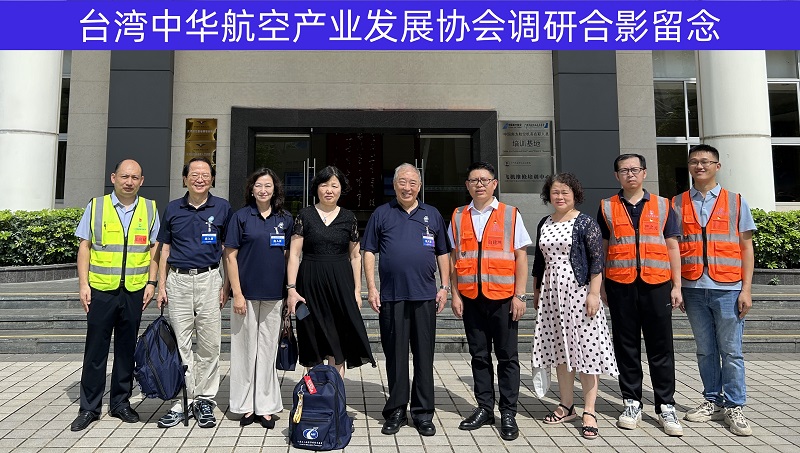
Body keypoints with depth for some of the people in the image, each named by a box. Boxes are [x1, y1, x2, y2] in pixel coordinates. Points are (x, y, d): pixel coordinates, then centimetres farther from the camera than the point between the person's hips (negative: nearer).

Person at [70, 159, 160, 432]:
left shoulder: (149, 209, 7)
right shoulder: (96, 206, 4)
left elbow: (154, 249, 8)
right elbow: (84, 247, 4)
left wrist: (151, 282, 0)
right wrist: (83, 283, -3)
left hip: (134, 291, 1)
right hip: (101, 289, -1)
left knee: (127, 348, 10)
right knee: (96, 349, 4)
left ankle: (121, 403, 23)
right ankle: (89, 407, 17)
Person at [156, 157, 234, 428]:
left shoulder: (222, 208, 3)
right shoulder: (173, 209, 8)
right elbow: (165, 249, 12)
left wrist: (226, 285, 1)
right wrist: (161, 285, 5)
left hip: (209, 279, -1)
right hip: (178, 280, 2)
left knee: (209, 344, 2)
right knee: (180, 343, 5)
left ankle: (205, 400, 13)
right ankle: (182, 401, 14)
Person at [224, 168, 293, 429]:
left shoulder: (285, 220, 7)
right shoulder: (241, 216, 0)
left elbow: (289, 256, 11)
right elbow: (230, 256, -3)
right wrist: (237, 293, -9)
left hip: (274, 295, 2)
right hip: (246, 293, -2)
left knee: (267, 349, 8)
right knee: (245, 348, 6)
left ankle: (265, 406, 19)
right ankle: (246, 406, 19)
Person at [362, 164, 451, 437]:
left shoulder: (433, 215, 13)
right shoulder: (381, 214, 8)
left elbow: (443, 253, 14)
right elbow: (369, 252, 6)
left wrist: (445, 287, 6)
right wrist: (371, 287, -2)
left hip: (425, 296, 1)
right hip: (391, 297, -1)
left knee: (424, 356, 6)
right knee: (395, 356, 7)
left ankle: (423, 413, 18)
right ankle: (396, 411, 20)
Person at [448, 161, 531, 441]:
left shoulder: (511, 215, 2)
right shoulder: (458, 217, 8)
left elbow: (521, 257, 0)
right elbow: (453, 258, 8)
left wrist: (520, 295, -6)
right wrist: (455, 293, 2)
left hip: (503, 297, -2)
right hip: (470, 298, 2)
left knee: (507, 356, 5)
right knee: (479, 356, 10)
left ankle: (508, 414, 16)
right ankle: (485, 409, 23)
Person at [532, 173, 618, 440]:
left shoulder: (586, 223, -4)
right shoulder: (544, 225, 12)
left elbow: (597, 261, -8)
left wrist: (594, 293, -15)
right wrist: (536, 292, 16)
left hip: (579, 292, -5)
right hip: (552, 294, 5)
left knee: (585, 349, -3)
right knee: (560, 350, 11)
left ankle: (589, 412, 6)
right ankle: (566, 406, 23)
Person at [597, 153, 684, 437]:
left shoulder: (662, 206, 9)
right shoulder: (607, 208, 8)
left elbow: (672, 247, 9)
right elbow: (602, 248, 8)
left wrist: (677, 286, 4)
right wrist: (600, 285, 3)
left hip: (656, 284, 0)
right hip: (620, 285, 0)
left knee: (661, 348, 4)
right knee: (626, 348, 7)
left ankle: (666, 407, 15)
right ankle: (632, 404, 19)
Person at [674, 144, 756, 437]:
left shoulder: (735, 202, 8)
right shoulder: (678, 204, 9)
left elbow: (746, 248, 6)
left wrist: (746, 289, -2)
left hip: (727, 288, -1)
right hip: (694, 289, 1)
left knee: (731, 351, 3)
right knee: (705, 350, 9)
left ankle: (734, 407, 14)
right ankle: (713, 401, 21)